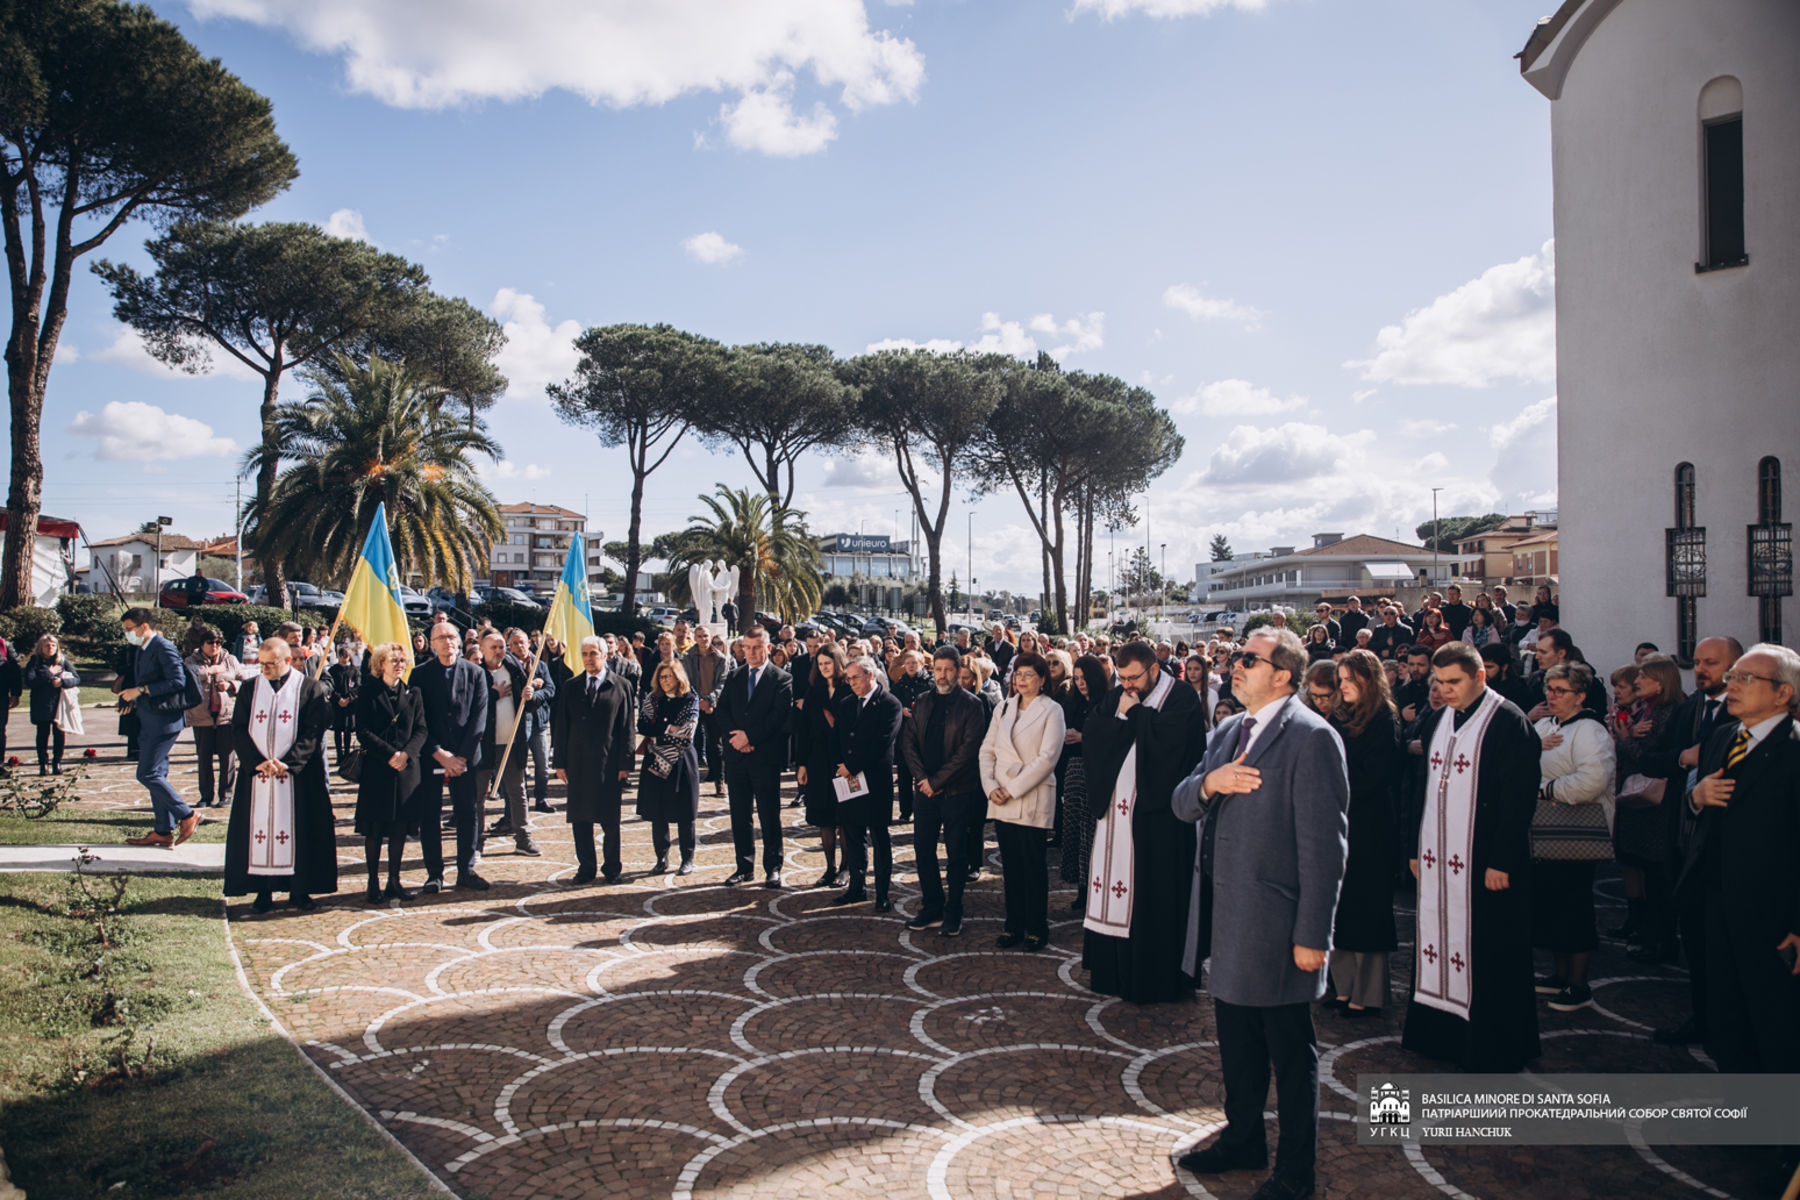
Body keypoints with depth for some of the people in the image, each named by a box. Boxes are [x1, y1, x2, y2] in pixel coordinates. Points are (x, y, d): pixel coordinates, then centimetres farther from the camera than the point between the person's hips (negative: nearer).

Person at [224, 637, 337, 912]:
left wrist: (287, 763, -17)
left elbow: (314, 732, -6)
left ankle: (299, 890, 9)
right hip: (256, 775, 3)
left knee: (299, 832, 0)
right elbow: (238, 729, 3)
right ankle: (263, 892, 9)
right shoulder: (250, 689, 8)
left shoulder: (310, 688, -1)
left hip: (298, 775, -3)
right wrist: (257, 762, -12)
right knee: (258, 830, 2)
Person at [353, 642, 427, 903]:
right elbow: (363, 731, -6)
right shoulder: (368, 693, 0)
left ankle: (394, 881, 15)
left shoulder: (412, 693, 8)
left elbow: (421, 729, 4)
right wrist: (389, 754, -16)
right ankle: (374, 883, 10)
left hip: (406, 768, 3)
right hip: (376, 768, -3)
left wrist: (406, 753, -13)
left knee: (399, 827, 5)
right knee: (374, 827, 1)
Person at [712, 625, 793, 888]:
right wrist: (735, 736, -10)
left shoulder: (781, 679, -3)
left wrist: (749, 736, -15)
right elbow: (722, 710, 6)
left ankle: (773, 868, 11)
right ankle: (744, 866, 20)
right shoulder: (734, 677, 13)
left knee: (769, 815, 1)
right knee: (740, 815, 10)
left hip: (766, 757, -5)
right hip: (736, 757, 5)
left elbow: (779, 716, -12)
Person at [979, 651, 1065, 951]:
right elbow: (987, 750, 10)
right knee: (1010, 867, 10)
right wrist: (991, 786, -5)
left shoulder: (1051, 710, -4)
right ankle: (1014, 925, 20)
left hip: (1032, 801, -5)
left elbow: (1047, 758, -11)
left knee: (1033, 868, 1)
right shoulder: (1004, 708, 12)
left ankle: (1036, 929, 14)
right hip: (1001, 802, 5)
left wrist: (1012, 789, -13)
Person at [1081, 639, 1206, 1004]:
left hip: (1156, 813, -5)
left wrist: (1134, 712, -10)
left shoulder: (1181, 697, -4)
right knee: (1115, 886, 8)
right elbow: (1090, 738, 2)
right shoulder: (1115, 698, 12)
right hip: (1116, 809, 6)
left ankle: (1155, 977, 9)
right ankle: (1115, 970, 18)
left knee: (1153, 893, -1)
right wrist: (1121, 716, -10)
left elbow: (1169, 736, -21)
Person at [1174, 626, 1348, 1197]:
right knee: (1236, 1040, 22)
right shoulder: (1228, 731, 12)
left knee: (1290, 1052, 8)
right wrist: (1209, 783, -12)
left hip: (1274, 924, -8)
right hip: (1225, 917, 8)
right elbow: (1181, 804, 11)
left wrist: (1313, 935, -19)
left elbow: (1324, 845, -18)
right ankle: (1243, 1139, 39)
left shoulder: (1311, 737, -15)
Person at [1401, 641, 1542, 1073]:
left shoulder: (1509, 722, -10)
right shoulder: (1438, 720, 11)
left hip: (1484, 859, -7)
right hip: (1437, 856, 7)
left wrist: (1502, 861, -17)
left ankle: (1492, 1048, 14)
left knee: (1487, 954, 1)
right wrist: (1416, 848, 12)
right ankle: (1440, 1032, 22)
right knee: (1438, 940, 11)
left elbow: (1519, 798, -14)